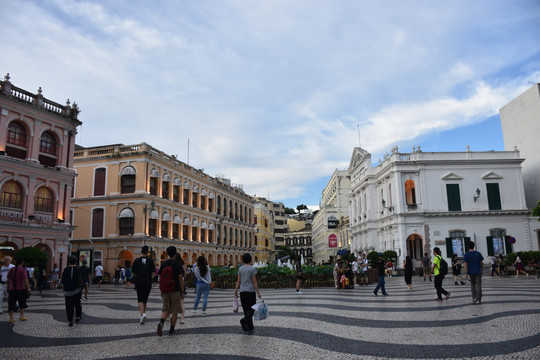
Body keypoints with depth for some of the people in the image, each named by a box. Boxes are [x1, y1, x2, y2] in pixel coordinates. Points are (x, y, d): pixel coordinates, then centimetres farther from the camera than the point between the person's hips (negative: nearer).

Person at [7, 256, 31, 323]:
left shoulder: (11, 269, 5)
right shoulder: (23, 270, -12)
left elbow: (8, 279, 15)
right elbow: (25, 280, -20)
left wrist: (8, 287, 29)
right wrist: (28, 288, -19)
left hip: (12, 289, 3)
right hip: (21, 289, -3)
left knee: (11, 304, 5)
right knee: (22, 303, 16)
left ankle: (11, 318, -2)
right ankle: (21, 315, 19)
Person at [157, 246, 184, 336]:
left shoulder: (163, 264, 3)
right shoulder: (177, 264, -8)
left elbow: (160, 278, 6)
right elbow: (180, 278, -9)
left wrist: (162, 291, 15)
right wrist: (182, 291, -2)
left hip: (165, 291, 4)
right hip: (175, 291, -3)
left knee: (166, 310, 11)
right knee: (174, 312, 8)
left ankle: (161, 322, -16)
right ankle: (171, 330, 12)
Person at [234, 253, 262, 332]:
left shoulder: (240, 269, 5)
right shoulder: (252, 269, -7)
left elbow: (238, 281, 3)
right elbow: (254, 282, -10)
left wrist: (236, 292, 8)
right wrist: (258, 293, -7)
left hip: (242, 291, 4)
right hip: (251, 291, -4)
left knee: (246, 309, 12)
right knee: (251, 308, 2)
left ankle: (250, 326, 15)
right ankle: (244, 320, -22)